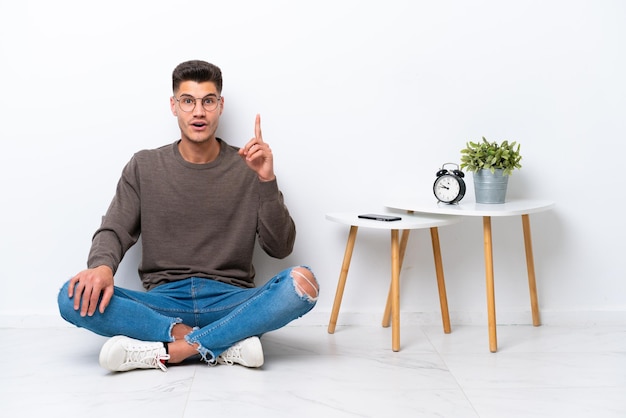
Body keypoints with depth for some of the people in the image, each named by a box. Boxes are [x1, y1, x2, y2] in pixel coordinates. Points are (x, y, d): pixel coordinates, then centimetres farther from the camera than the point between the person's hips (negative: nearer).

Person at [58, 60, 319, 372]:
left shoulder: (248, 169, 5)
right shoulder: (144, 167, 10)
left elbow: (280, 248, 0)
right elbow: (115, 231, 4)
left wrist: (267, 180, -14)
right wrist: (102, 267, -19)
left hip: (231, 303, -1)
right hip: (163, 303, 1)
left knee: (302, 282, -30)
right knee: (76, 297, -25)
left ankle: (165, 351, -28)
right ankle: (228, 343, -27)